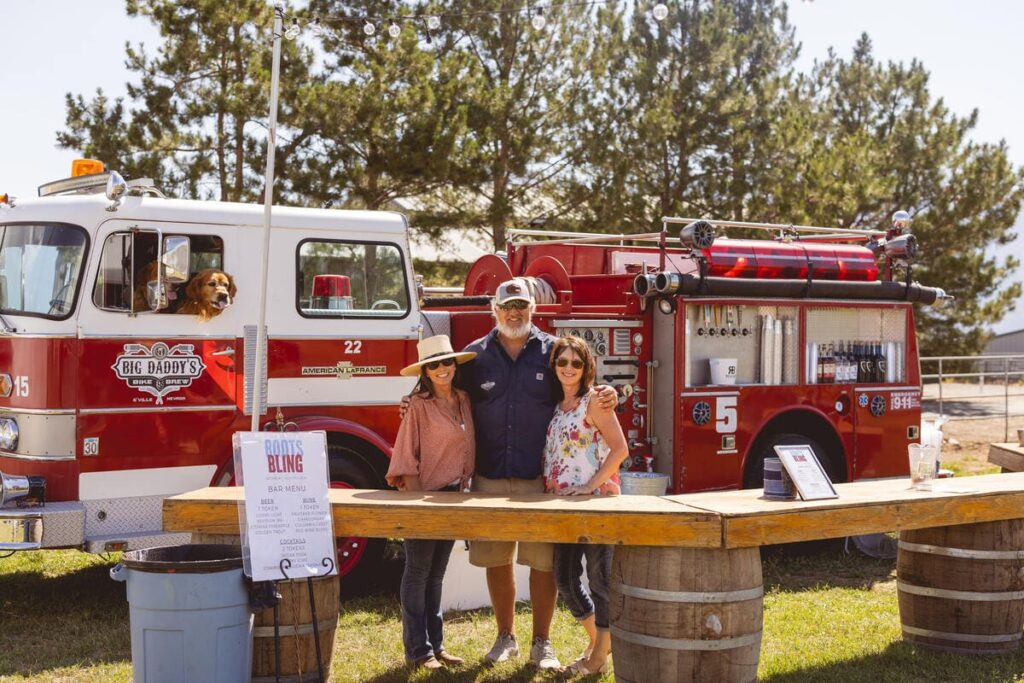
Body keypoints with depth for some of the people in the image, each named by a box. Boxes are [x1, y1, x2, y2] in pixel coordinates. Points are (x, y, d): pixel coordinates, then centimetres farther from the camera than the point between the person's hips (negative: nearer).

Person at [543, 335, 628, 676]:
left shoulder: (594, 402, -8)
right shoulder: (556, 406, 13)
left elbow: (619, 448, -15)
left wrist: (592, 485, -19)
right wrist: (549, 490, 7)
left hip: (596, 501, -8)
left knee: (599, 577, 0)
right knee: (565, 577, 12)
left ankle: (600, 655, 10)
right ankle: (596, 641, 29)